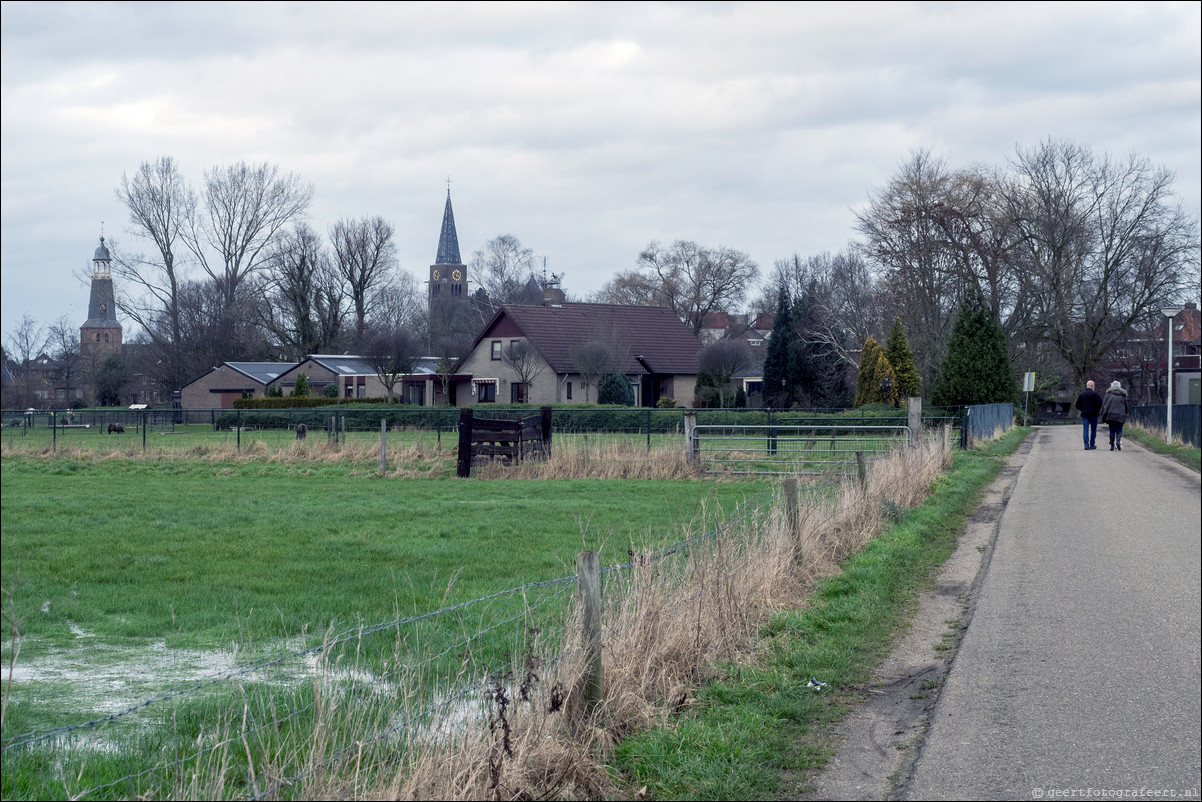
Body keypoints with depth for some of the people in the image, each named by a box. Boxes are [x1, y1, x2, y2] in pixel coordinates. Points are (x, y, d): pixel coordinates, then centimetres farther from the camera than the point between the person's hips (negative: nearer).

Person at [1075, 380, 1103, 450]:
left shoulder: (1082, 394, 5)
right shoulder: (1095, 394, -5)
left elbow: (1078, 405, 4)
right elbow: (1099, 403, -13)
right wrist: (1098, 410, 4)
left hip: (1084, 414, 2)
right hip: (1093, 415, -2)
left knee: (1085, 430, -1)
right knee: (1093, 430, 10)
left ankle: (1086, 445, -10)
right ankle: (1092, 444, 12)